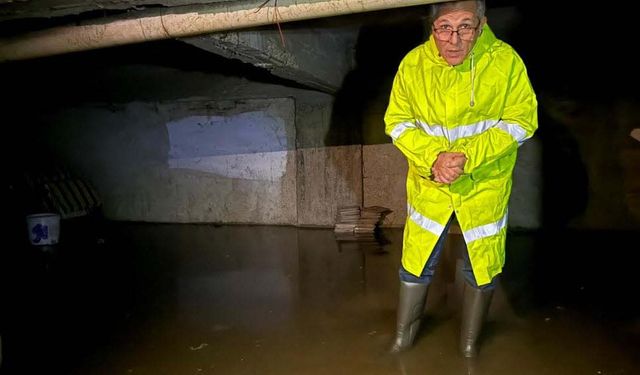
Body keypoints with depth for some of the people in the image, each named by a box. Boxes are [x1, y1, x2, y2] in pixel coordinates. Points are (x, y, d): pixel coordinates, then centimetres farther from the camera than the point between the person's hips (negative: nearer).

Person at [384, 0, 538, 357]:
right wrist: (433, 158, -22)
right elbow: (398, 121, -5)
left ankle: (471, 340, 42)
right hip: (429, 183, 1)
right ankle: (405, 331, 40)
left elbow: (522, 120, -12)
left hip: (485, 184, 0)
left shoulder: (506, 61, -15)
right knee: (417, 261, 12)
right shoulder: (413, 63, -11)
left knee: (483, 267, 14)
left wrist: (468, 156, -24)